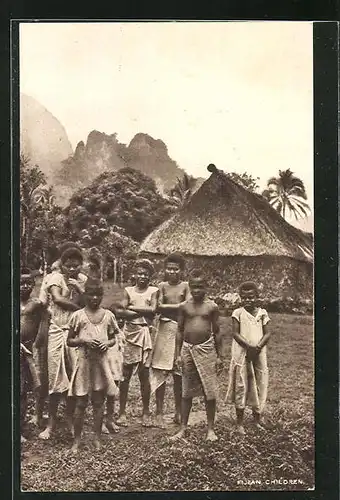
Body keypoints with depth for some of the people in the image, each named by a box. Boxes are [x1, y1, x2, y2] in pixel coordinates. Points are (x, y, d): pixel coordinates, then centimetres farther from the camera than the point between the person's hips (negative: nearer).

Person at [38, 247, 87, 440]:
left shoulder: (83, 280, 9)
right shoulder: (56, 277, 1)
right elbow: (57, 298, -14)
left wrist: (80, 289, -13)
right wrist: (79, 307, -7)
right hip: (58, 332, -2)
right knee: (56, 378, -2)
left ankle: (71, 420, 18)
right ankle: (51, 423, 9)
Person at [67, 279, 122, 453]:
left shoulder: (108, 315, 4)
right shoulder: (78, 316, -2)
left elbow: (113, 339, 12)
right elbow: (69, 341, 2)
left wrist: (107, 343, -9)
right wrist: (84, 341, -15)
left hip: (102, 361, 2)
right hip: (84, 361, -2)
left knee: (99, 402, 9)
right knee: (81, 403, 2)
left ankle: (97, 438, 20)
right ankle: (76, 440, 14)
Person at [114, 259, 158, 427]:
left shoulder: (153, 291, 7)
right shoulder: (128, 290, 8)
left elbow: (152, 309, -8)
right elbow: (120, 311, -5)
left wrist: (131, 307, -5)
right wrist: (142, 313, -10)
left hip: (146, 333, 0)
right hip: (130, 332, 0)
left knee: (144, 374, 4)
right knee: (125, 373, 0)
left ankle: (146, 412, 15)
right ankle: (122, 412, 9)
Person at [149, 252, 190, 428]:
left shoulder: (185, 285, 5)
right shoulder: (162, 285, 6)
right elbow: (159, 307, -5)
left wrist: (167, 306, -9)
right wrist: (178, 305, -11)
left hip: (181, 331, 0)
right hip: (164, 330, 0)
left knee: (179, 374, 6)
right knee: (161, 372, -2)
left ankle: (178, 412, 20)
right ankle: (159, 412, 7)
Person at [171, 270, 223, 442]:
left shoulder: (212, 307, 0)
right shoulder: (184, 307, 3)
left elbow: (216, 332, 4)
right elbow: (179, 331, 7)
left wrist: (219, 356, 3)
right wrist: (178, 354, 2)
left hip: (206, 349, -1)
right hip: (187, 349, 1)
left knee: (210, 391, 1)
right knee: (187, 391, 9)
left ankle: (210, 429, 14)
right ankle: (183, 428, 19)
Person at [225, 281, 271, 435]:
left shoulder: (262, 313, 6)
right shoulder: (238, 313, -2)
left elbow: (267, 333, 2)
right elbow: (235, 333, -7)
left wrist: (258, 347, -14)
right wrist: (249, 346, -19)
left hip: (259, 354, 3)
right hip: (242, 354, -3)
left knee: (260, 385, 8)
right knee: (241, 386, 2)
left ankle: (257, 419, 24)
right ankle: (239, 423, 12)